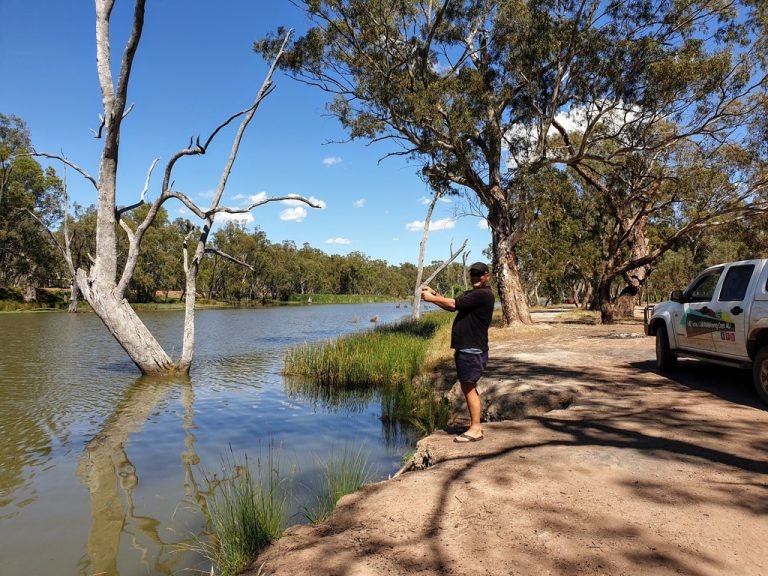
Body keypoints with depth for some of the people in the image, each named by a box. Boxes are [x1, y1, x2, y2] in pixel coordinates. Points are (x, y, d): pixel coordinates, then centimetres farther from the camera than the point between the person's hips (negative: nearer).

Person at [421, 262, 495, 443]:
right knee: (468, 387, 15)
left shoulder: (483, 294, -13)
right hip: (465, 348, 10)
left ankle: (475, 429, -1)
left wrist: (432, 298, -8)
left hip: (473, 350, -10)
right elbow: (452, 306, 12)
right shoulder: (471, 294, 20)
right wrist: (434, 294, 0)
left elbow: (453, 304, -17)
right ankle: (475, 425, 25)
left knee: (469, 387, -8)